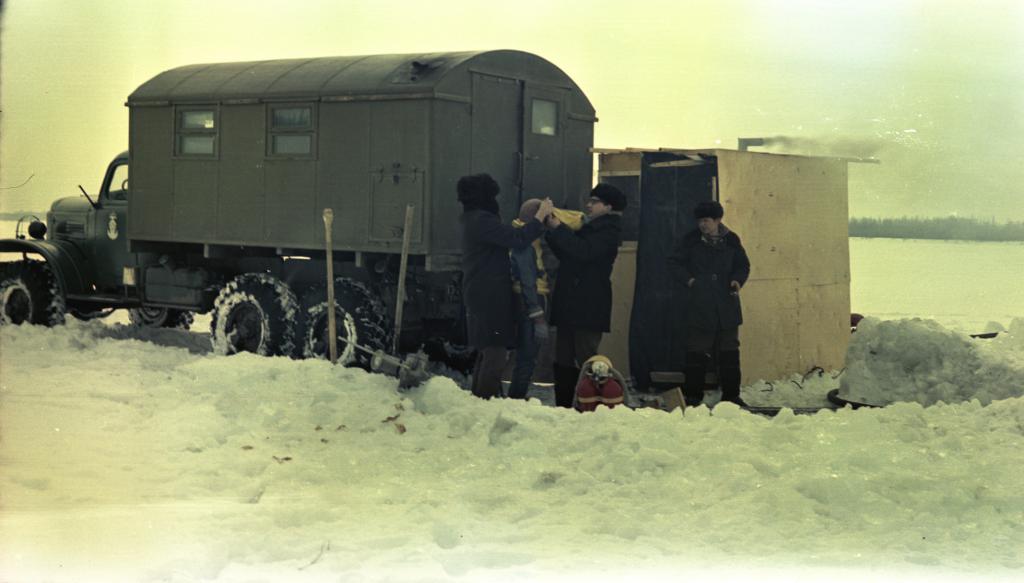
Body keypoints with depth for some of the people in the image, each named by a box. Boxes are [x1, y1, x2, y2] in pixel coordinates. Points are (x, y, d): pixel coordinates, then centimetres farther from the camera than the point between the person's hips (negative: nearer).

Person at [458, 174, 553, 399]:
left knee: (487, 353, 17)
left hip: (480, 296, 11)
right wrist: (541, 216, -13)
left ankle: (479, 399, 23)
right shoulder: (482, 220, -16)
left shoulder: (473, 220, 16)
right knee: (495, 354, -9)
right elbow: (517, 239, -23)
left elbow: (507, 236, 18)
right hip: (490, 298, -11)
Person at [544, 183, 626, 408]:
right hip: (570, 305, 10)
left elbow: (583, 251, -22)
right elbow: (565, 254, 24)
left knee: (585, 360, -12)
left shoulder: (608, 231, -6)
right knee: (563, 361, 9)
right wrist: (553, 229, 12)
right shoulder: (591, 227, 24)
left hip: (588, 309, -10)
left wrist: (558, 229, -14)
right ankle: (563, 406, 13)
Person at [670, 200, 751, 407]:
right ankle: (692, 395, 7)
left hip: (727, 304, 2)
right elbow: (675, 262, 9)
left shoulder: (731, 240, 6)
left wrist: (738, 280, -4)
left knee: (729, 352, 6)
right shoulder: (692, 240, 2)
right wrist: (687, 279, -5)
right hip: (699, 307, -2)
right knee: (696, 352, 0)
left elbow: (743, 265, 15)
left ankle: (731, 395, 13)